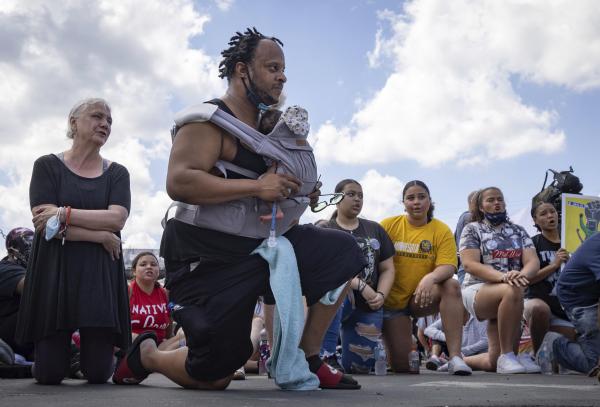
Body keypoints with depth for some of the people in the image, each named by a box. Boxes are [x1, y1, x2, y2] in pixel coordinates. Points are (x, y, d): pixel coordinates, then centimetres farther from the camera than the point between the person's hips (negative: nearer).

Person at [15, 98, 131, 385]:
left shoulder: (117, 173, 9)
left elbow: (116, 219, -8)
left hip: (100, 272, 2)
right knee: (48, 374, -2)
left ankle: (88, 347, 34)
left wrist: (63, 214, -14)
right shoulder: (48, 166, 3)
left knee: (99, 374, -2)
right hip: (54, 269, -1)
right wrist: (100, 235, -12)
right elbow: (43, 222, -10)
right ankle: (63, 347, 33)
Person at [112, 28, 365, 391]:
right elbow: (179, 183, -30)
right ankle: (145, 355, 27)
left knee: (342, 252, -2)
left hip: (259, 244, 8)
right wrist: (256, 187, -30)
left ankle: (306, 359, 6)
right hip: (210, 258, -8)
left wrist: (299, 194, 5)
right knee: (214, 376, -6)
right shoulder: (209, 119, -15)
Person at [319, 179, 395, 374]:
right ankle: (326, 356, -31)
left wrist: (380, 295, -8)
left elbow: (387, 269, 11)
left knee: (360, 367, 1)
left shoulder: (375, 230, 15)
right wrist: (360, 286, -23)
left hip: (369, 307, 4)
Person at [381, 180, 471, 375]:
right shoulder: (389, 225, -5)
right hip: (391, 300, 0)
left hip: (420, 299, 1)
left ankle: (455, 357, -32)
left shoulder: (442, 230, -6)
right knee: (402, 366, -6)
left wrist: (431, 278, -38)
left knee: (451, 286, -32)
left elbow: (447, 267, -16)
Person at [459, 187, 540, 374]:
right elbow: (470, 264, -11)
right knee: (512, 291, -38)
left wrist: (522, 275, -24)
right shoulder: (472, 229, 3)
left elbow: (533, 261, 1)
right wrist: (502, 276, -28)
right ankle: (508, 356, -27)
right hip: (477, 290, -4)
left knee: (493, 362, -4)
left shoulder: (518, 231, 15)